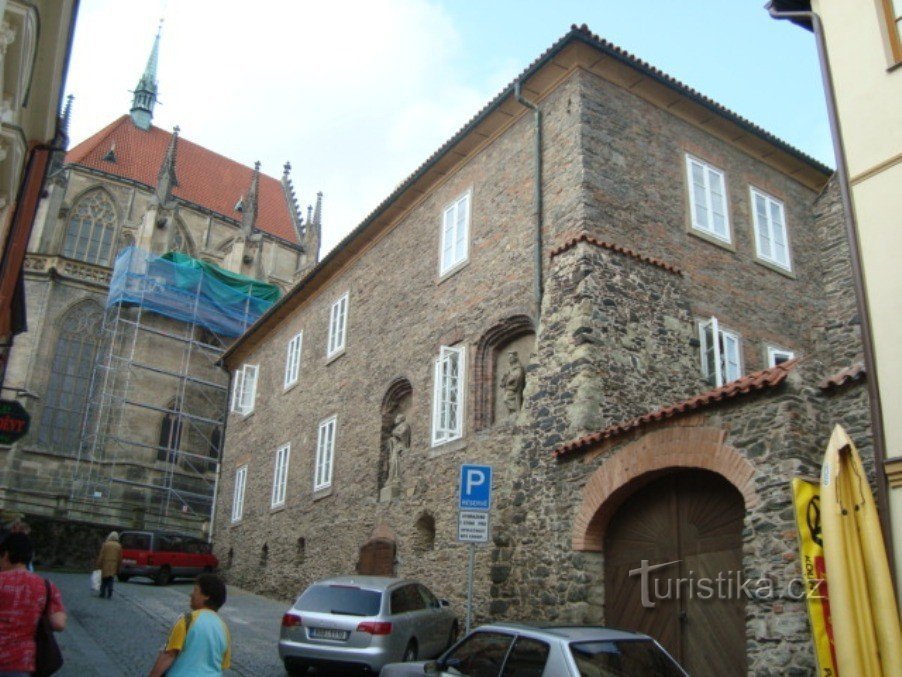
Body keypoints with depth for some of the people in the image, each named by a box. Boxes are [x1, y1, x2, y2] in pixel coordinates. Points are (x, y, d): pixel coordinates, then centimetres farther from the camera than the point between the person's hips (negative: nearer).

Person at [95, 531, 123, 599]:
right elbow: (120, 558, 5)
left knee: (104, 581, 11)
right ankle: (109, 595, 0)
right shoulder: (118, 546, 2)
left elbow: (101, 556, -5)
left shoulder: (105, 544, -4)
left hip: (105, 565, -1)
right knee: (111, 581, 4)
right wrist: (118, 568, 13)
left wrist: (98, 565, 0)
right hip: (113, 566, 1)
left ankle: (102, 594, 13)